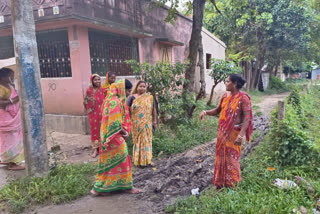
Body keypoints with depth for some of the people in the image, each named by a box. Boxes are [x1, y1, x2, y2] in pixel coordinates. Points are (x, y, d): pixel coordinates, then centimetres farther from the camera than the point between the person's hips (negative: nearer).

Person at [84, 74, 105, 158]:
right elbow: (86, 102, 3)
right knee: (94, 130, 5)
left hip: (102, 113, 1)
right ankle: (96, 149, 14)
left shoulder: (103, 90, 2)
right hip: (93, 114, -1)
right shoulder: (89, 90, -3)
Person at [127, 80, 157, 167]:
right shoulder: (132, 97, 1)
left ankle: (147, 159, 13)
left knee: (147, 140, 5)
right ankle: (137, 159, 16)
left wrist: (155, 121, 7)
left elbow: (154, 110, 10)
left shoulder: (150, 98, 7)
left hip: (147, 123, 2)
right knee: (137, 140, 5)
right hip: (136, 123, -1)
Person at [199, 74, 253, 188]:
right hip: (222, 131, 6)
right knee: (221, 156, 13)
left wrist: (241, 135, -26)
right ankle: (220, 183, 29)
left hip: (234, 133, -6)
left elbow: (247, 118, -18)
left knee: (232, 157, 5)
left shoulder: (243, 98, -14)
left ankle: (232, 185, 24)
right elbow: (217, 110, 15)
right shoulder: (225, 96, 6)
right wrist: (206, 112, -4)